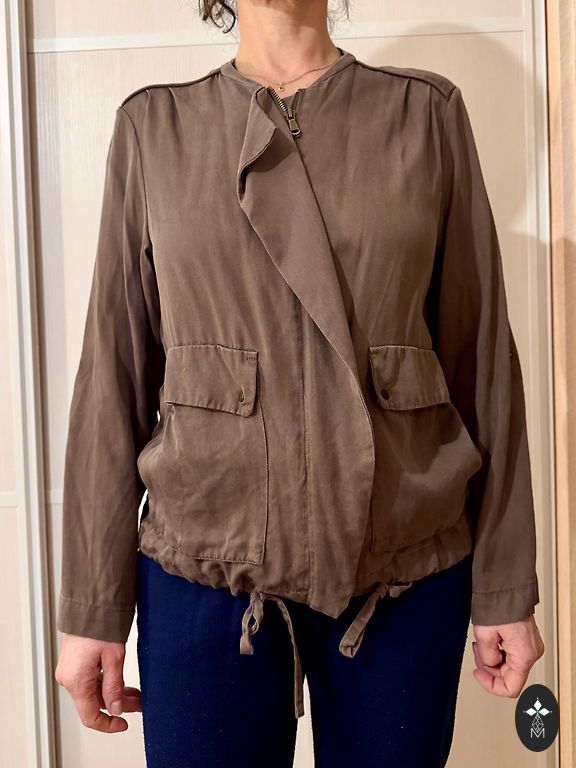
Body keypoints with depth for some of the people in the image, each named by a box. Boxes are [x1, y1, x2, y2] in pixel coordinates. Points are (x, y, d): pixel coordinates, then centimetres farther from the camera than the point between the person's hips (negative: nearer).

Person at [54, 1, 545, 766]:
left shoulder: (426, 111, 2)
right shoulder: (153, 125, 2)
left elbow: (481, 355, 1)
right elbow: (116, 370, 1)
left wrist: (506, 586, 1)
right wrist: (93, 609, 0)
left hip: (406, 572, 1)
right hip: (205, 571, 0)